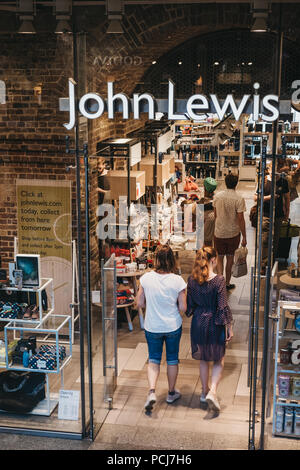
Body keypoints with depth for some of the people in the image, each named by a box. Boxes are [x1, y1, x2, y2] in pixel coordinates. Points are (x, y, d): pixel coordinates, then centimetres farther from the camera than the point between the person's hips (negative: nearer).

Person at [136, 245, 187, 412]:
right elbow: (183, 308, -12)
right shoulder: (178, 280, -16)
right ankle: (172, 392, 33)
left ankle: (152, 391, -4)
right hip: (173, 326, 0)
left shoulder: (146, 278, -12)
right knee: (172, 359, 18)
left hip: (152, 327, 1)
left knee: (153, 359, 15)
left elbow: (140, 303, -4)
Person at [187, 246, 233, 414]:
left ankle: (205, 393, 30)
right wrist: (229, 327, -6)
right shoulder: (219, 280, -18)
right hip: (215, 324, -4)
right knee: (219, 361, 11)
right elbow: (223, 307, -15)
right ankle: (212, 392, -6)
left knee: (203, 360, 20)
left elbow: (190, 304, 3)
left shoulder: (192, 279, -5)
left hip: (198, 323, 4)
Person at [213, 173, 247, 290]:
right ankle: (227, 283, 25)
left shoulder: (217, 196, -4)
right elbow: (240, 219, -15)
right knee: (230, 258, 14)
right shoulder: (239, 199, -16)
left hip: (219, 233, 2)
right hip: (233, 233, -2)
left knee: (220, 258, 13)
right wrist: (244, 237, -8)